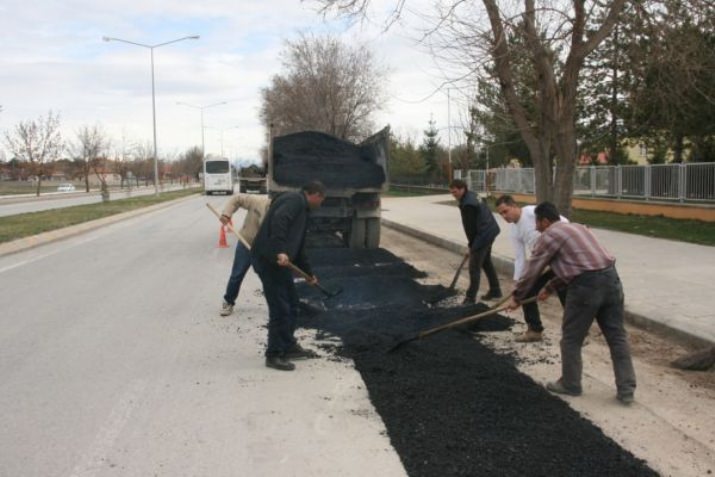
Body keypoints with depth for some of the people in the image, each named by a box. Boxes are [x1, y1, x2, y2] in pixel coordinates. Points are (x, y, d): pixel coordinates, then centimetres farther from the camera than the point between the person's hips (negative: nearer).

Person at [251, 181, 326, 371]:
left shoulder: (301, 208, 25)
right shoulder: (295, 200, -6)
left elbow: (299, 247, 32)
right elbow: (278, 221, -26)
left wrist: (309, 273, 38)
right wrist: (280, 251, -34)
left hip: (278, 261, 10)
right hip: (269, 259, -10)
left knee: (291, 305, 18)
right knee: (280, 309, -6)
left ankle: (289, 347, 30)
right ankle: (274, 355, 4)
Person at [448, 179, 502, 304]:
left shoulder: (467, 204, -23)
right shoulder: (472, 196, 11)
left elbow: (470, 226, -17)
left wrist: (471, 243, -4)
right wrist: (472, 242, 16)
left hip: (483, 235, -11)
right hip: (489, 232, 11)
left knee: (474, 267, -5)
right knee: (486, 262, 23)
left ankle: (470, 297, 1)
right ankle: (495, 290, 32)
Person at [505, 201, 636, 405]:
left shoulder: (548, 236, 1)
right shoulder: (576, 227, 26)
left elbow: (532, 271, 4)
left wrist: (516, 297, 17)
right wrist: (549, 288, 38)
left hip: (586, 286, -8)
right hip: (610, 278, 8)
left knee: (572, 338, 10)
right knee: (617, 336, 11)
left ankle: (570, 384, 23)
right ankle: (626, 389, 14)